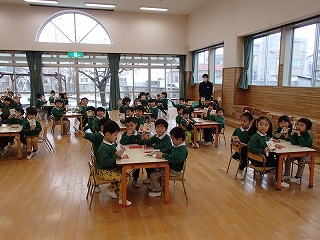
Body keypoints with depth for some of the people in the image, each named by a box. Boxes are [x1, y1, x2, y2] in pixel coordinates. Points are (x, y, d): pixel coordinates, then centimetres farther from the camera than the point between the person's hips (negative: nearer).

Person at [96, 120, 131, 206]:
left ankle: (111, 188, 15)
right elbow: (105, 162, -29)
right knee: (122, 178, -16)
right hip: (104, 171, -9)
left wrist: (119, 152, -2)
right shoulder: (103, 148, -25)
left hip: (113, 168, 9)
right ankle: (121, 199, 2)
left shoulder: (113, 143, 2)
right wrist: (116, 155, -29)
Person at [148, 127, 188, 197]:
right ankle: (158, 185, 42)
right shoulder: (176, 146, 3)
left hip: (174, 171, -10)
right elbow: (168, 150, 18)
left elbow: (176, 158, -44)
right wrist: (161, 152, -3)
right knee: (156, 171, 25)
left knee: (153, 175, -8)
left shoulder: (182, 149, -28)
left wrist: (163, 155, -36)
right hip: (170, 166, 10)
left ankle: (157, 191, 13)